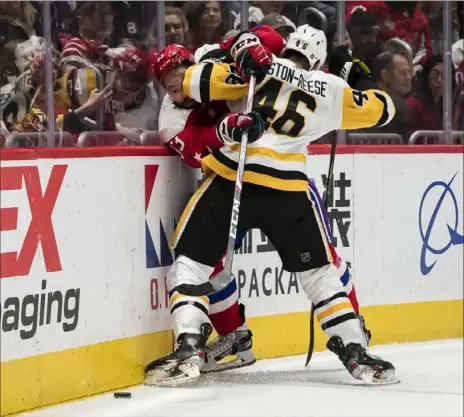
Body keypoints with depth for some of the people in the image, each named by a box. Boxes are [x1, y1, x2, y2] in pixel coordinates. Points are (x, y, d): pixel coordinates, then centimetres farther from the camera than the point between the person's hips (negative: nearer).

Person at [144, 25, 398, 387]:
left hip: (231, 180, -2)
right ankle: (355, 352, 16)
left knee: (190, 262, 8)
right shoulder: (331, 89, 12)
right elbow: (382, 109, 25)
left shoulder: (262, 67, 8)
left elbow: (193, 82, -2)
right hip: (287, 189, 2)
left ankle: (189, 349, -9)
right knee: (318, 271, 18)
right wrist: (354, 93, 41)